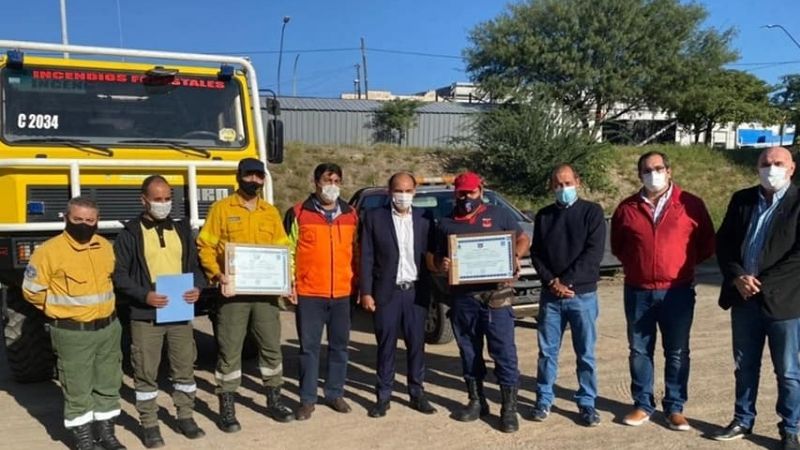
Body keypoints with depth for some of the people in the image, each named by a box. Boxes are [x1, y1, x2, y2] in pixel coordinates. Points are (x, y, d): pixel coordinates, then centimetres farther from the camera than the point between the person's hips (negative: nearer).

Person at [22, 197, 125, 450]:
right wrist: (61, 308, 0)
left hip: (109, 328, 6)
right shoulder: (50, 251, -14)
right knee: (77, 388, 4)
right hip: (72, 333, -5)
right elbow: (32, 290, -7)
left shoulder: (106, 247, 5)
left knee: (108, 383, 14)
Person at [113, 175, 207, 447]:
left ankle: (185, 417, 27)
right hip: (145, 315, -3)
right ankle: (149, 425, 19)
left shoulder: (181, 229, 11)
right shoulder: (130, 233, -2)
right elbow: (119, 274, -5)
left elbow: (195, 265, 15)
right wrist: (143, 295, -18)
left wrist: (198, 288, -5)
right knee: (146, 372, 5)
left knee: (185, 367, 11)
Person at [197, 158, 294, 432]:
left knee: (271, 346, 10)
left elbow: (282, 249, 13)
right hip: (233, 291, -4)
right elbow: (205, 246, -3)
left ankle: (274, 402, 26)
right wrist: (217, 275, -18)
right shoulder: (221, 208, 0)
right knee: (229, 351, 2)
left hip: (266, 291, 4)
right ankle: (227, 408, 14)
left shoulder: (271, 212, 11)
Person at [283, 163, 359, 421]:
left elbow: (357, 252, 15)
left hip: (342, 293, 3)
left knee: (339, 345, 11)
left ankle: (335, 394, 25)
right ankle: (307, 399, 15)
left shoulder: (351, 215, 9)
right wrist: (290, 285, -6)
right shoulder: (298, 214, -1)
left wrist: (357, 284, 10)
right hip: (309, 293, -3)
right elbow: (288, 252, 0)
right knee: (309, 347, 4)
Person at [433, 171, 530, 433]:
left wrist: (516, 257, -10)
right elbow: (437, 255, 17)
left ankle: (509, 407, 7)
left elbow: (523, 239, 11)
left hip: (495, 295, -3)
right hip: (462, 298, 3)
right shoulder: (446, 224, 11)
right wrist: (441, 264, -6)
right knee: (469, 352, 11)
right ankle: (476, 401, 25)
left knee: (504, 351, -2)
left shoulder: (498, 215, 5)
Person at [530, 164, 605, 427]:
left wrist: (567, 281, -15)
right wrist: (551, 282, -9)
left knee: (585, 353, 5)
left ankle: (587, 403, 18)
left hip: (583, 295, -2)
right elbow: (536, 253, 6)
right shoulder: (543, 216, 9)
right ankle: (544, 399, 21)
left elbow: (594, 253, -10)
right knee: (547, 351, 8)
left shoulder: (592, 212, -2)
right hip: (550, 294, 3)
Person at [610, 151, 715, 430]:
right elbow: (617, 245, 17)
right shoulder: (627, 208, 3)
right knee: (639, 351, 9)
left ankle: (675, 408, 19)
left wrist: (684, 264, 4)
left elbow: (707, 245, 7)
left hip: (677, 291, -1)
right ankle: (643, 405, 21)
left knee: (677, 353, 7)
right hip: (638, 292, 2)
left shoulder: (691, 205, -2)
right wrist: (634, 264, 9)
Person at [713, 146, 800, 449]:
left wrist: (762, 283, -16)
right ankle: (743, 420, 30)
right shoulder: (741, 199, 7)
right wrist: (737, 277, -10)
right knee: (745, 367, 15)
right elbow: (724, 242, 6)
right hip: (744, 298, 4)